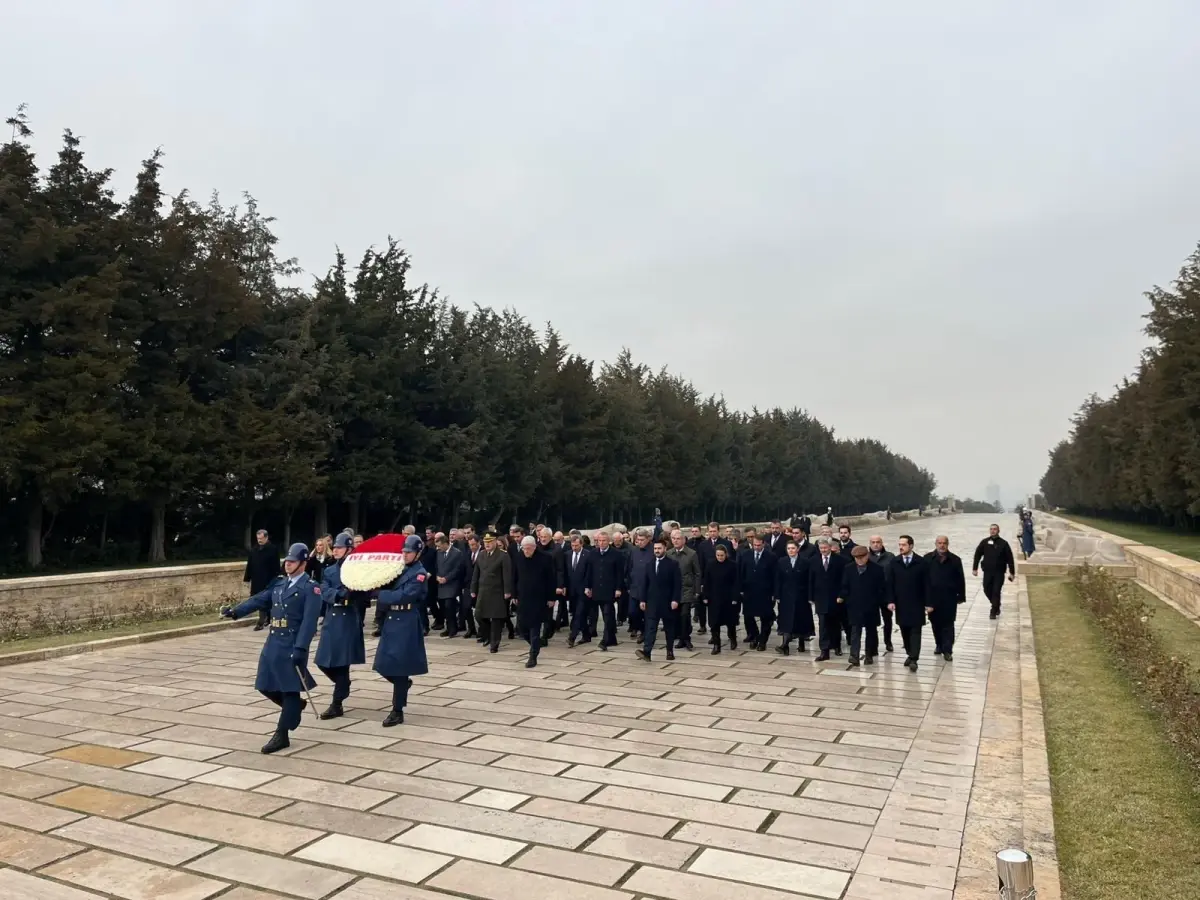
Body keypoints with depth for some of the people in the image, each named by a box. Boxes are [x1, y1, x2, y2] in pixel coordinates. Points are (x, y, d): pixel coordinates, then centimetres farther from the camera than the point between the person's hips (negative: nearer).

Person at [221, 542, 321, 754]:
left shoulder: (310, 588, -9)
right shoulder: (278, 583, 15)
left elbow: (309, 622, -16)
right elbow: (258, 600, 8)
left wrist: (300, 648, -24)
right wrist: (235, 611, -8)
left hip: (292, 644, -7)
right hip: (273, 642, 7)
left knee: (290, 689, 0)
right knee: (266, 685, 12)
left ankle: (282, 735, 8)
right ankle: (294, 706, 35)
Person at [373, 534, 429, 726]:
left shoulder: (420, 573, -11)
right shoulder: (399, 569, 13)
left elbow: (404, 596, -22)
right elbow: (390, 590, 10)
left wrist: (378, 594, -19)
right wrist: (380, 595, -11)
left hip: (406, 624, -7)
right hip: (391, 621, 7)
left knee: (399, 666, -3)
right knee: (384, 664, 9)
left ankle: (397, 711, 6)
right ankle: (403, 684, 36)